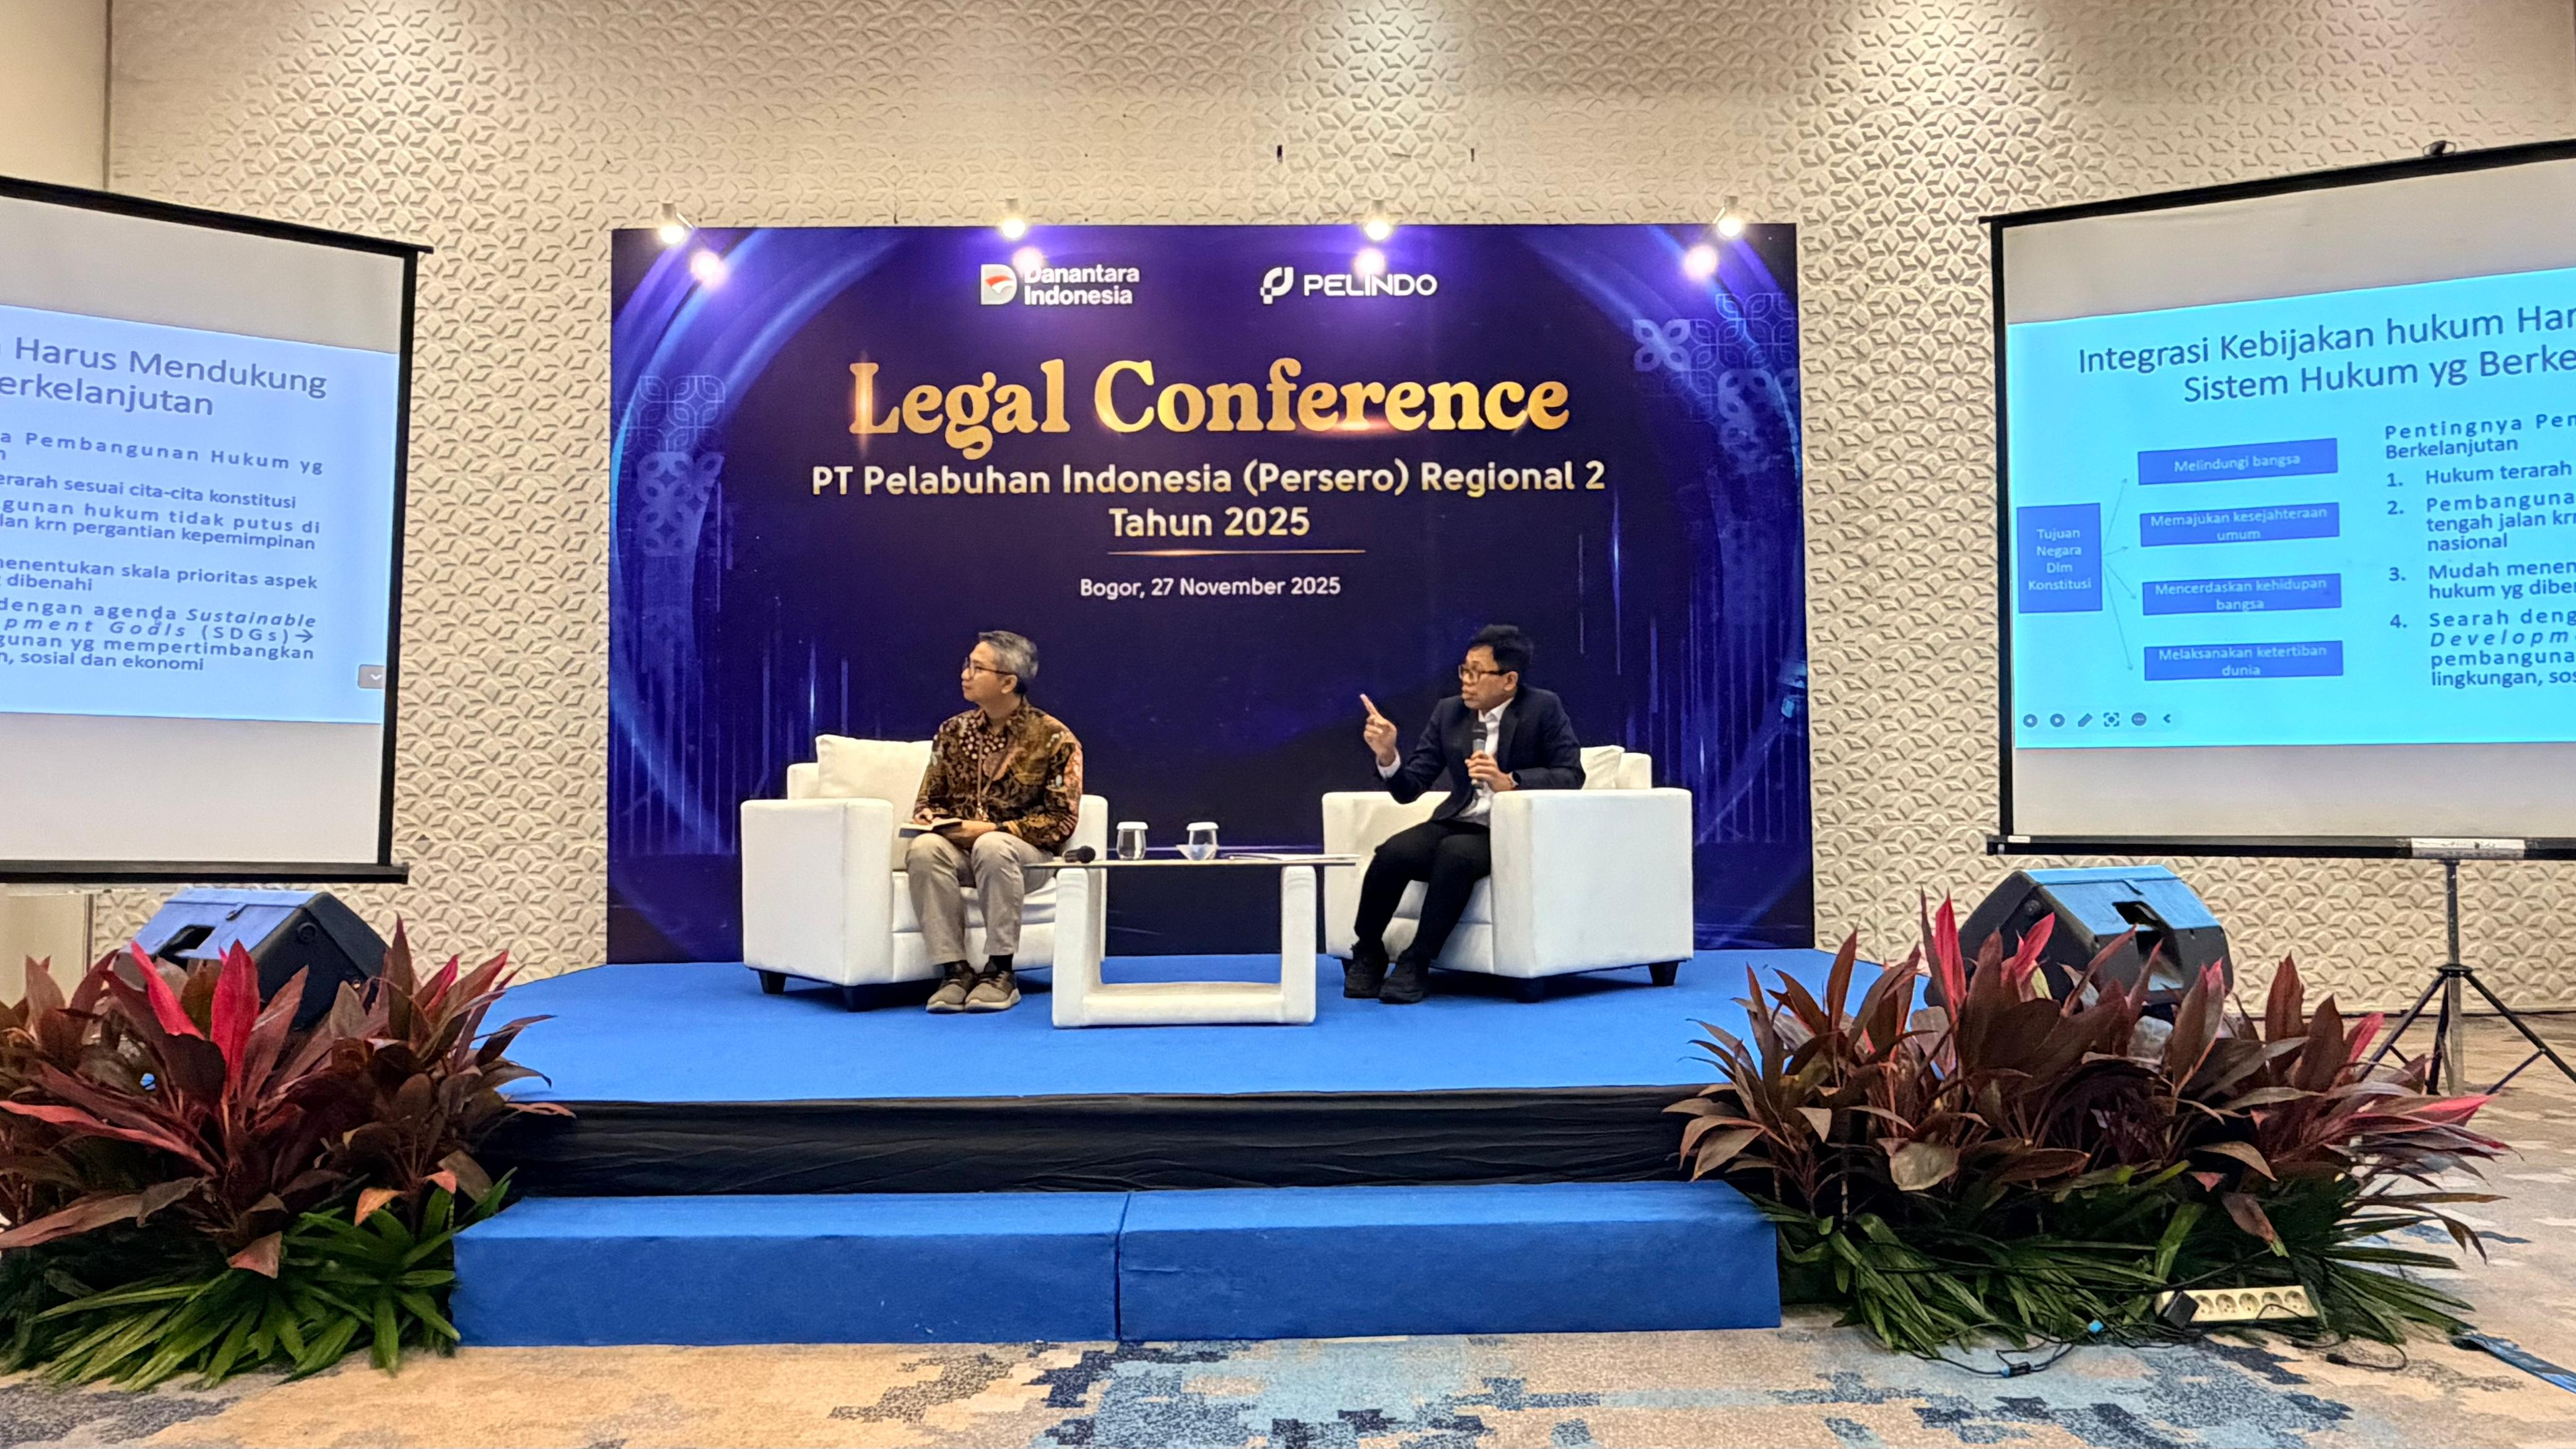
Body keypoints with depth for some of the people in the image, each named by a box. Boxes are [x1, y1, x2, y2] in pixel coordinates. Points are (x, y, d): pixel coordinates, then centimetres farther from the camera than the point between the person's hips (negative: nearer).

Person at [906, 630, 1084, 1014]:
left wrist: (992, 830, -17)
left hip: (1025, 854, -3)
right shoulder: (953, 732, 11)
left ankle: (1000, 971, -25)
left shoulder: (1055, 738, -4)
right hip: (957, 848, 4)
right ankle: (955, 969, -27)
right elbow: (928, 800, 18)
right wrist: (933, 821, -8)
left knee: (992, 847, -38)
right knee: (924, 848, -30)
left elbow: (1061, 820, -7)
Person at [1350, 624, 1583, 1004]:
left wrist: (1509, 782, -27)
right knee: (1392, 852, -26)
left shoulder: (1544, 708, -5)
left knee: (1456, 853, -36)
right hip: (1458, 825, 4)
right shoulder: (1449, 712, 6)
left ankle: (1416, 965, -20)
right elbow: (1409, 789, 4)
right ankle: (1367, 954, -2)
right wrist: (1387, 756, -18)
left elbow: (1571, 775, -12)